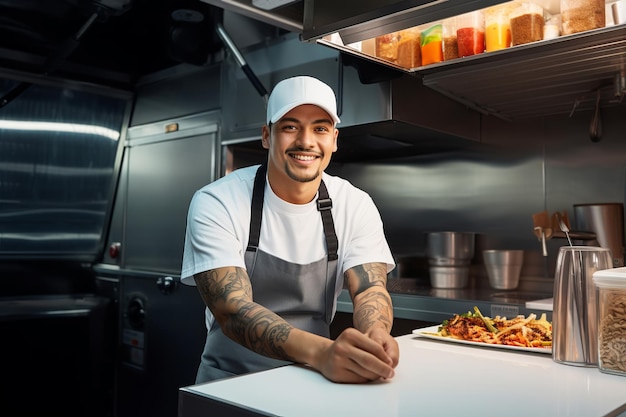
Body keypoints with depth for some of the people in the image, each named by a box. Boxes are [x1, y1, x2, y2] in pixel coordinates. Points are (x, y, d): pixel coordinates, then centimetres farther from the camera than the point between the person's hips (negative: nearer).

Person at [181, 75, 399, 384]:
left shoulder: (356, 206, -1)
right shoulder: (215, 204, -12)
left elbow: (370, 288, -7)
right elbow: (232, 312, -20)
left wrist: (375, 335, -31)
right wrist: (321, 352, -37)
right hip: (231, 382, -2)